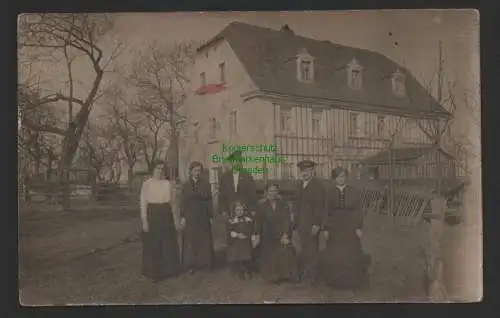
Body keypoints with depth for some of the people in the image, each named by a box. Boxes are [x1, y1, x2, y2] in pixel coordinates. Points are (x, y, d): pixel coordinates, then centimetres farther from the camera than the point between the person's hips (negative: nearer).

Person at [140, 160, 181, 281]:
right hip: (152, 214, -3)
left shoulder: (167, 184, 5)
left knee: (168, 243, 10)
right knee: (153, 245, 5)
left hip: (166, 215, 4)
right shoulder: (147, 184, -5)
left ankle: (167, 269, 27)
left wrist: (175, 218, 6)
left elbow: (171, 201, 7)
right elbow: (143, 203, -6)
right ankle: (153, 271, 19)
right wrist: (144, 221, -11)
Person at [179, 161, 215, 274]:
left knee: (204, 240, 4)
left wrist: (211, 216, -3)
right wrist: (182, 217, -4)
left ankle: (205, 263, 14)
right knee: (191, 241, 3)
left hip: (203, 217, 0)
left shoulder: (206, 184, 1)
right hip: (190, 216, 1)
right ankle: (192, 264, 12)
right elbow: (183, 202, 3)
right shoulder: (186, 185, 4)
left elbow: (209, 200, 0)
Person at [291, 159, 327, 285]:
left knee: (311, 250, 0)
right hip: (300, 224, 6)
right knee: (304, 249, 11)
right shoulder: (299, 185, 14)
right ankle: (304, 274, 21)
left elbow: (319, 206, -15)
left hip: (311, 225, -6)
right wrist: (295, 221, 10)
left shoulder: (318, 186, -9)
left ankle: (311, 276, 11)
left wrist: (316, 224, -19)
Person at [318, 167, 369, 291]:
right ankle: (336, 282, 17)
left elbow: (358, 211, 0)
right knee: (335, 256, 4)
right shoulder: (330, 193, 0)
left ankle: (353, 282, 19)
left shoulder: (354, 192, 1)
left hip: (350, 228, 0)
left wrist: (359, 227, -8)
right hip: (335, 228, 0)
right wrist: (326, 229, -5)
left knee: (351, 255, 6)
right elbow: (327, 212, -2)